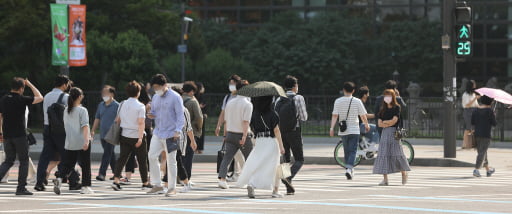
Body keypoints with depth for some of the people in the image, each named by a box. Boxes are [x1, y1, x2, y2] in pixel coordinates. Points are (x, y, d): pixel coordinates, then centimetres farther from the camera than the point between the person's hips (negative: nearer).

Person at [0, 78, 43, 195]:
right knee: (24, 161, 5)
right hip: (20, 135, -5)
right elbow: (40, 98, 1)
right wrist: (30, 85, 9)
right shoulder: (22, 99, -9)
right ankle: (21, 188, 3)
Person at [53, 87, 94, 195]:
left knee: (67, 164, 5)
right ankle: (85, 187, 10)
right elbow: (85, 126, -19)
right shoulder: (82, 110, -9)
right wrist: (86, 140, -26)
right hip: (81, 142, -5)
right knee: (85, 165, 7)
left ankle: (59, 178, -20)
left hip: (69, 143, 5)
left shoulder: (66, 111, 9)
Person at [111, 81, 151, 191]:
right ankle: (145, 183, 17)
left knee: (122, 158, 2)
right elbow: (141, 123, -18)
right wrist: (140, 138, -22)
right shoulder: (140, 106, -10)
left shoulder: (122, 104, 6)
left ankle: (116, 180, -14)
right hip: (136, 136, -4)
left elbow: (118, 120, 13)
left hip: (124, 136, 4)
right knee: (142, 160, 8)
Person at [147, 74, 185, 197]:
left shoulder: (175, 97, -7)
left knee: (171, 161, -1)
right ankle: (157, 185, 7)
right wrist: (151, 115, -1)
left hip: (170, 134, -6)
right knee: (152, 156, -2)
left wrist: (178, 130, -19)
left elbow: (180, 115, -9)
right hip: (157, 133, 6)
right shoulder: (155, 98, 13)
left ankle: (172, 188, 6)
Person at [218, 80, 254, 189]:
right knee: (249, 159, 12)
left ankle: (222, 178, -20)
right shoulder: (247, 104, -10)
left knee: (227, 157, -3)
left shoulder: (230, 103, 9)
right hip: (242, 135, -5)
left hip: (230, 134, 5)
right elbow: (246, 122, -19)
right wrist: (244, 137, -23)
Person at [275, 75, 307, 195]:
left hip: (281, 132, 5)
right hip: (294, 131, -5)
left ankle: (289, 188, 10)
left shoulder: (279, 100, 9)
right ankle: (288, 177, -23)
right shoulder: (298, 98, -6)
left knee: (287, 159, 13)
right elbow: (304, 118, -6)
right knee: (299, 160, 2)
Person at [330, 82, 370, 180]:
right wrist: (367, 125, 19)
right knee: (352, 151, -4)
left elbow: (335, 115, -9)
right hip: (354, 130, -2)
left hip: (343, 131, 2)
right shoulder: (357, 101, -4)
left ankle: (350, 170, 23)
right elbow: (363, 116, 2)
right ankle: (349, 168, -24)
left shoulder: (338, 101, -1)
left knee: (347, 151, 15)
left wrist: (332, 128, -12)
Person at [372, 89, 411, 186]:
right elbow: (380, 123, 5)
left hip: (394, 132, -4)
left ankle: (404, 173, 18)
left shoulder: (396, 107, -1)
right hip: (385, 133, 4)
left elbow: (394, 120, -11)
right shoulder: (383, 109, 13)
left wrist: (385, 122, 1)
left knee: (397, 154, -4)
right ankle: (385, 179, -5)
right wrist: (388, 124, -10)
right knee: (383, 154, -4)